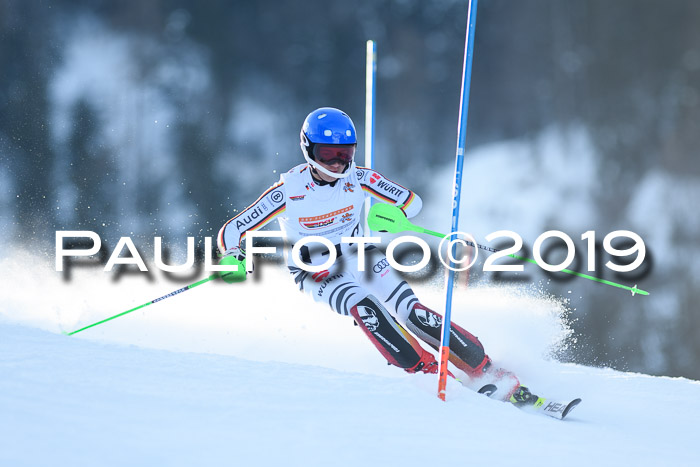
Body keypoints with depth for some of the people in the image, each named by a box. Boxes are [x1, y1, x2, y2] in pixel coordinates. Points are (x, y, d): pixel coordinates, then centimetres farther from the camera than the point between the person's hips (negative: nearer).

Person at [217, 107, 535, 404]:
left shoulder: (358, 178, -13)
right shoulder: (288, 191, -21)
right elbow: (230, 233, -17)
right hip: (316, 273, -2)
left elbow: (412, 200, -6)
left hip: (359, 257, 2)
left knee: (410, 311, -19)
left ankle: (487, 372, -18)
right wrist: (234, 259, -30)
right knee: (363, 307, -33)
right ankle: (428, 373, -31)